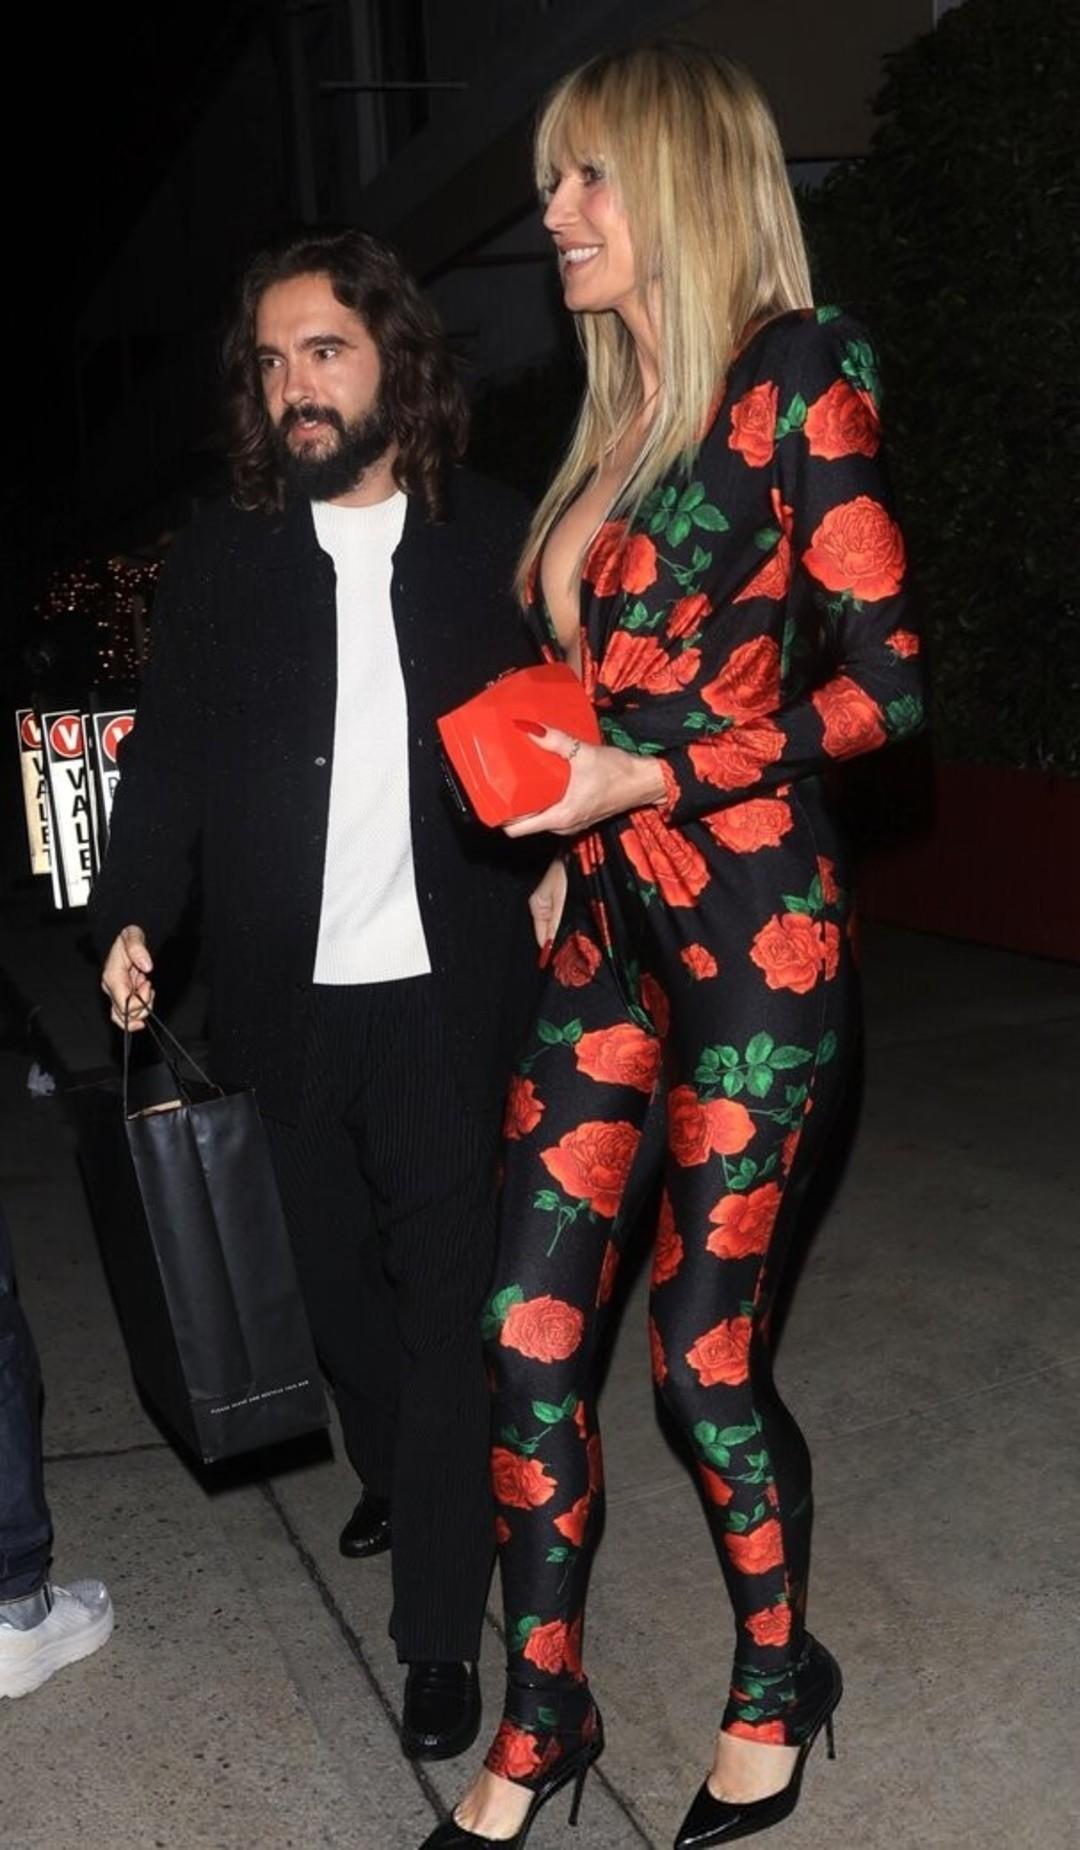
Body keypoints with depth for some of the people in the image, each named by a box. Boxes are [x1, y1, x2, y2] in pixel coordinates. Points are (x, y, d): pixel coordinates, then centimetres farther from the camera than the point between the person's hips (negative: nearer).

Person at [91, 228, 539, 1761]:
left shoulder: (497, 541, 1)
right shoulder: (219, 559, 7)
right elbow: (168, 755, 7)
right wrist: (136, 911, -4)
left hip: (445, 998, -2)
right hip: (293, 1002, 3)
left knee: (448, 1296, 1)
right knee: (337, 1276, 16)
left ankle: (441, 1629, 13)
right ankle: (396, 1477, 43)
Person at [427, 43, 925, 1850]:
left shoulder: (797, 378, -6)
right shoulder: (618, 417, 15)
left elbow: (881, 682, -11)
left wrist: (649, 779, -14)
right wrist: (557, 854, 12)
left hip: (752, 930, -6)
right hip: (608, 927, 7)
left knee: (702, 1347, 4)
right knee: (530, 1330, 5)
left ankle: (775, 1685, 32)